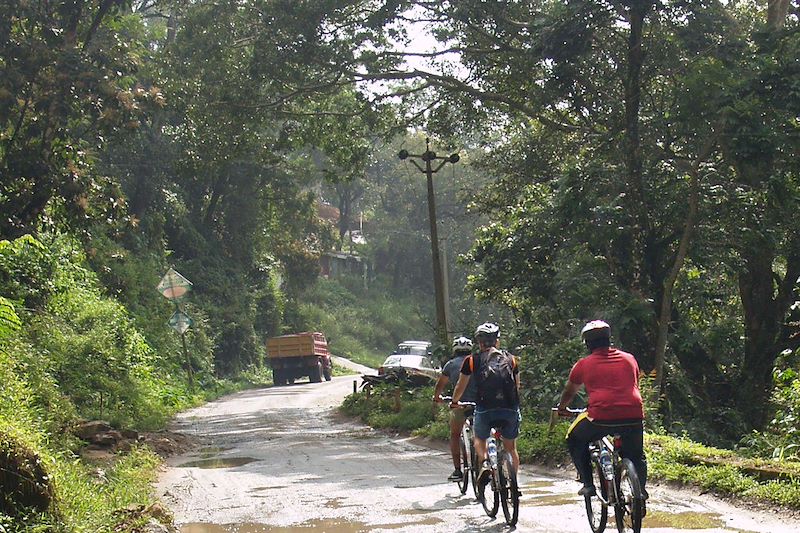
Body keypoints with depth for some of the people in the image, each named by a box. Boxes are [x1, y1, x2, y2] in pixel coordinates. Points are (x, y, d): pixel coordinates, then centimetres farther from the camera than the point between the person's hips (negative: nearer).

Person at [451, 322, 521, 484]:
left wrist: (454, 402, 37)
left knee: (479, 440, 25)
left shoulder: (472, 361, 7)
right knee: (511, 448, 20)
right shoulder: (510, 359, 13)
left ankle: (485, 462, -2)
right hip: (510, 410, 2)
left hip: (484, 410, -1)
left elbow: (460, 387, 17)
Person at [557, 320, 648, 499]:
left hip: (600, 417, -3)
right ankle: (641, 490, 11)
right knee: (636, 455, 26)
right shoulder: (629, 359, 18)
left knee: (575, 440, 23)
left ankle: (588, 484, 15)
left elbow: (569, 392, 26)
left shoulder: (584, 364, 11)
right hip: (633, 416, 3)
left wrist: (561, 408, 47)